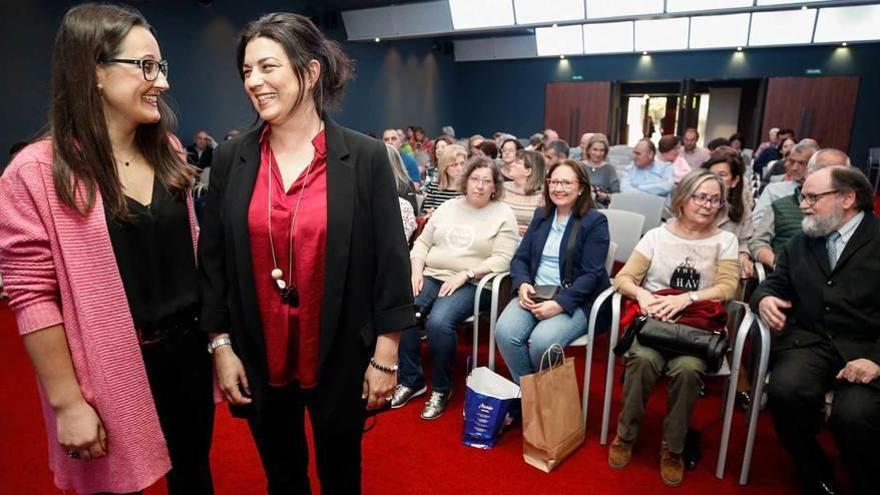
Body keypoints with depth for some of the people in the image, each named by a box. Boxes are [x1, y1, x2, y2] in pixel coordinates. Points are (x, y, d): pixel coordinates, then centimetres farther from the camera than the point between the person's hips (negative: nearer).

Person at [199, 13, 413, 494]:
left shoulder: (366, 157, -10)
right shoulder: (231, 158, -2)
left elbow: (390, 262, -9)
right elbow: (212, 260, 2)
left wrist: (386, 355, -7)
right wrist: (221, 346, 0)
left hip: (340, 357, -2)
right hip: (258, 358, 3)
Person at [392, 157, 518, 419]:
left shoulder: (503, 214, 1)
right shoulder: (448, 207, 15)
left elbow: (502, 259, -8)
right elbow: (422, 242, 15)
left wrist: (465, 274, -17)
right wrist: (416, 271, -3)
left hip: (472, 285, -4)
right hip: (431, 276, 5)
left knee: (438, 322, -31)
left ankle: (441, 389, -6)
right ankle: (411, 380, -3)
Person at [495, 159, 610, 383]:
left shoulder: (595, 221, -2)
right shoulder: (541, 215, 15)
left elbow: (591, 274, -10)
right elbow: (520, 258, 12)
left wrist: (560, 304, -21)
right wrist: (522, 284, -10)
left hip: (574, 300, -4)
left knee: (541, 341, -31)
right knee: (504, 333, -24)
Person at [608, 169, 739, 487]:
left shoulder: (725, 240, 9)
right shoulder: (656, 235, 8)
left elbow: (727, 287, -3)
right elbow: (623, 278, 3)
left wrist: (685, 299, -20)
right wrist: (641, 294, -19)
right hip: (652, 320, 0)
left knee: (687, 368, -31)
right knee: (643, 359, -31)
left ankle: (673, 448, -7)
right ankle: (626, 434, -7)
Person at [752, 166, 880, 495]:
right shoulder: (800, 242, 14)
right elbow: (775, 284, 17)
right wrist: (765, 298, -8)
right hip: (810, 341, 3)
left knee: (853, 416, -28)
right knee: (785, 391, -26)